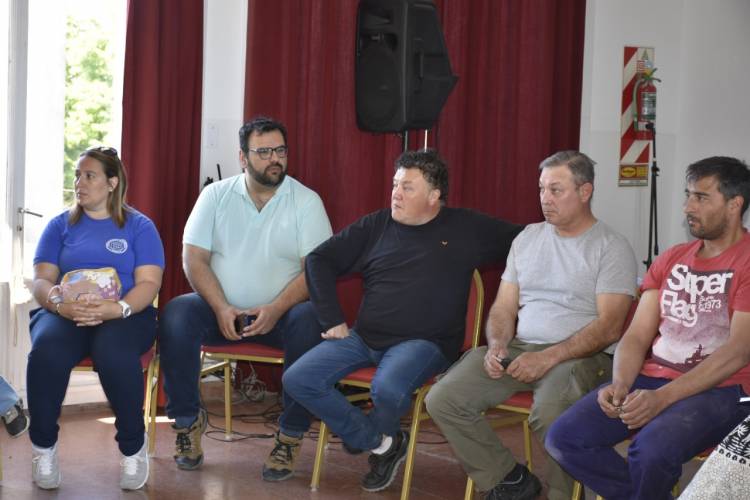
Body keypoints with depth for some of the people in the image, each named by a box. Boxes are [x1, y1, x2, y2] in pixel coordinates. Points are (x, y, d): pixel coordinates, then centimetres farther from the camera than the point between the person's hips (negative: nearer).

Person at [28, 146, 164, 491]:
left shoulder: (139, 226, 11)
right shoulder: (60, 225, 18)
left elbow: (148, 283, -1)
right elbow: (41, 280, 7)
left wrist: (117, 308, -22)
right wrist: (59, 304, -17)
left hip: (125, 314, -2)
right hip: (64, 313, 2)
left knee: (114, 352, -38)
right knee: (47, 349, -34)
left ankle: (133, 447, -17)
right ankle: (43, 446, -13)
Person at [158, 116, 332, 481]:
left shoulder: (306, 201, 0)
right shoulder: (215, 196, 6)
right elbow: (194, 259, -1)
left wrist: (275, 309, -22)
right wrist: (220, 308, -17)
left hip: (282, 312, -1)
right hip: (221, 310, 2)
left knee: (309, 322, -34)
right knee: (175, 315, -27)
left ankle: (291, 436, -21)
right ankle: (187, 420, -8)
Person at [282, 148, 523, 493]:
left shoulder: (467, 228, 4)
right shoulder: (376, 226, 10)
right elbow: (320, 260, 12)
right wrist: (332, 320, 4)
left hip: (423, 342, -4)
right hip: (364, 337, 4)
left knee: (388, 389, -36)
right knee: (297, 380, -14)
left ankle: (360, 436, 4)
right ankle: (382, 443, 1)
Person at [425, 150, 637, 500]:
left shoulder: (611, 248, -1)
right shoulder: (528, 237, 18)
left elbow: (609, 327, -10)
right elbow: (504, 307, 19)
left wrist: (547, 358, -19)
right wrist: (497, 345, -3)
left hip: (578, 354, -6)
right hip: (518, 347, 6)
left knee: (550, 414, -38)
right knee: (442, 400, -14)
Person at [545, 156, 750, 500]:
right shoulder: (671, 260, 16)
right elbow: (637, 336, 11)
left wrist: (662, 398, -23)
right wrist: (620, 384, -11)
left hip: (719, 390, -6)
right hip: (652, 379, 6)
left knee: (651, 449, -35)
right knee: (563, 439, -13)